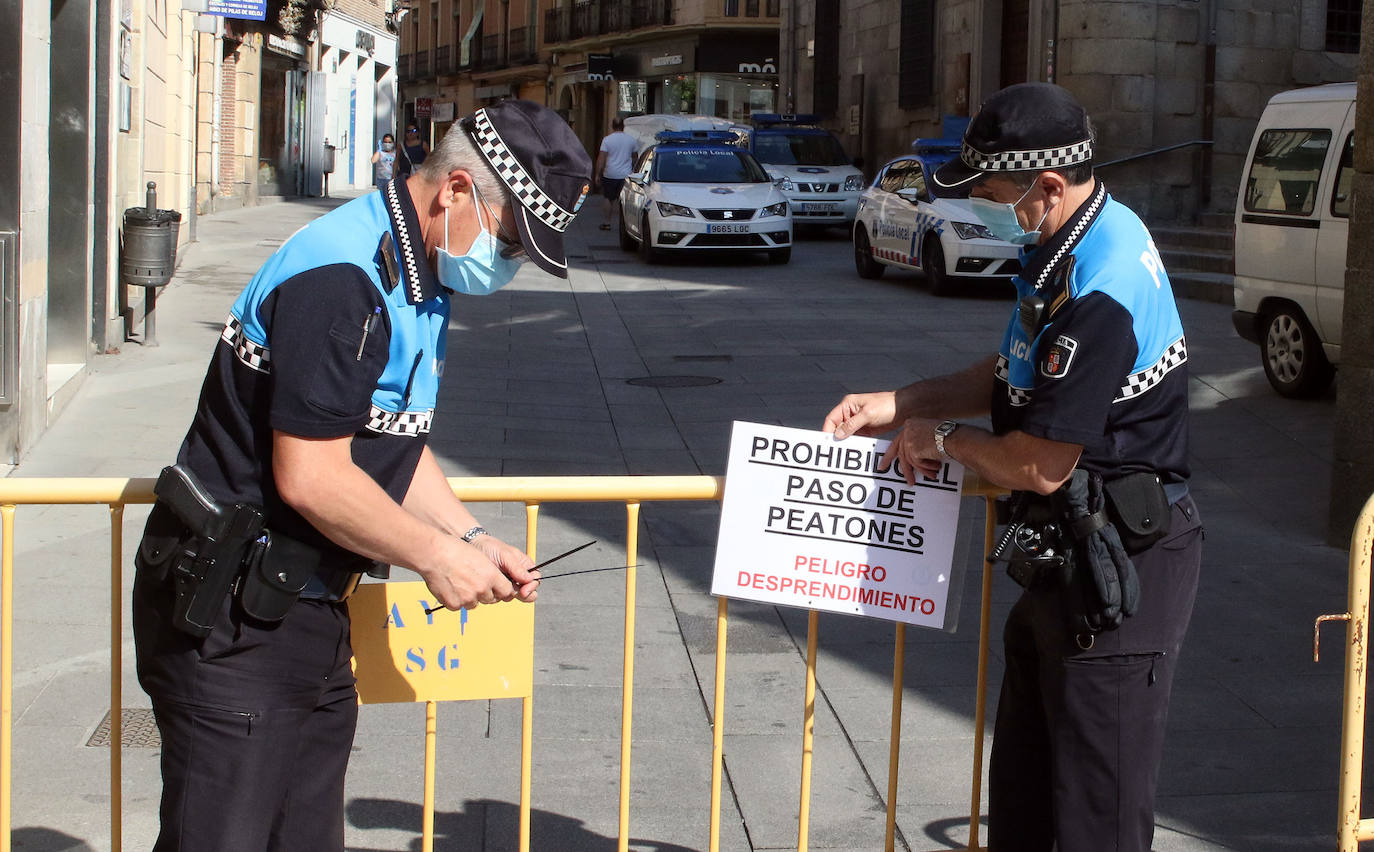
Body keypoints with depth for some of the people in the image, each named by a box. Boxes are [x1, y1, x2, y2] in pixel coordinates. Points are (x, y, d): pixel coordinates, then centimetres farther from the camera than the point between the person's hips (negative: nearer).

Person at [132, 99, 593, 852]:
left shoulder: (422, 280, 11)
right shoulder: (340, 279, -22)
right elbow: (309, 478, -25)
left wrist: (472, 538, 4)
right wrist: (436, 555, -14)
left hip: (313, 611, 10)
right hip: (231, 623, -10)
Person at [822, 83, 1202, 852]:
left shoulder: (1099, 295, -28)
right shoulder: (1078, 240, 5)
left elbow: (1039, 465, -25)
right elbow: (1014, 379, 18)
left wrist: (944, 439, -7)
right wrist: (896, 406, 10)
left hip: (1120, 576, -11)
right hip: (1073, 559, 11)